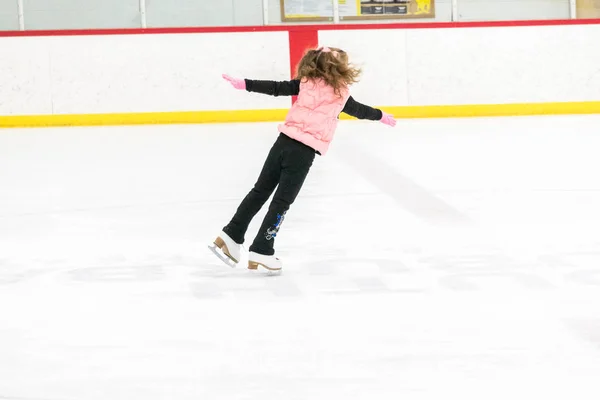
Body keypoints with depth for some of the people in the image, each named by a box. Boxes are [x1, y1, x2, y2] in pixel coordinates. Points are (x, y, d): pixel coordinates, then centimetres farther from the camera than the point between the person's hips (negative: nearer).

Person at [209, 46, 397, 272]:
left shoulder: (306, 82, 10)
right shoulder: (341, 94, 5)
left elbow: (275, 87, 6)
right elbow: (359, 110, 23)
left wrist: (244, 84, 9)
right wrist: (382, 116, 41)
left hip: (285, 141, 4)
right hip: (304, 152, -4)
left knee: (260, 191, 11)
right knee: (282, 201, 0)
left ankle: (231, 236, 9)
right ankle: (260, 252, -2)